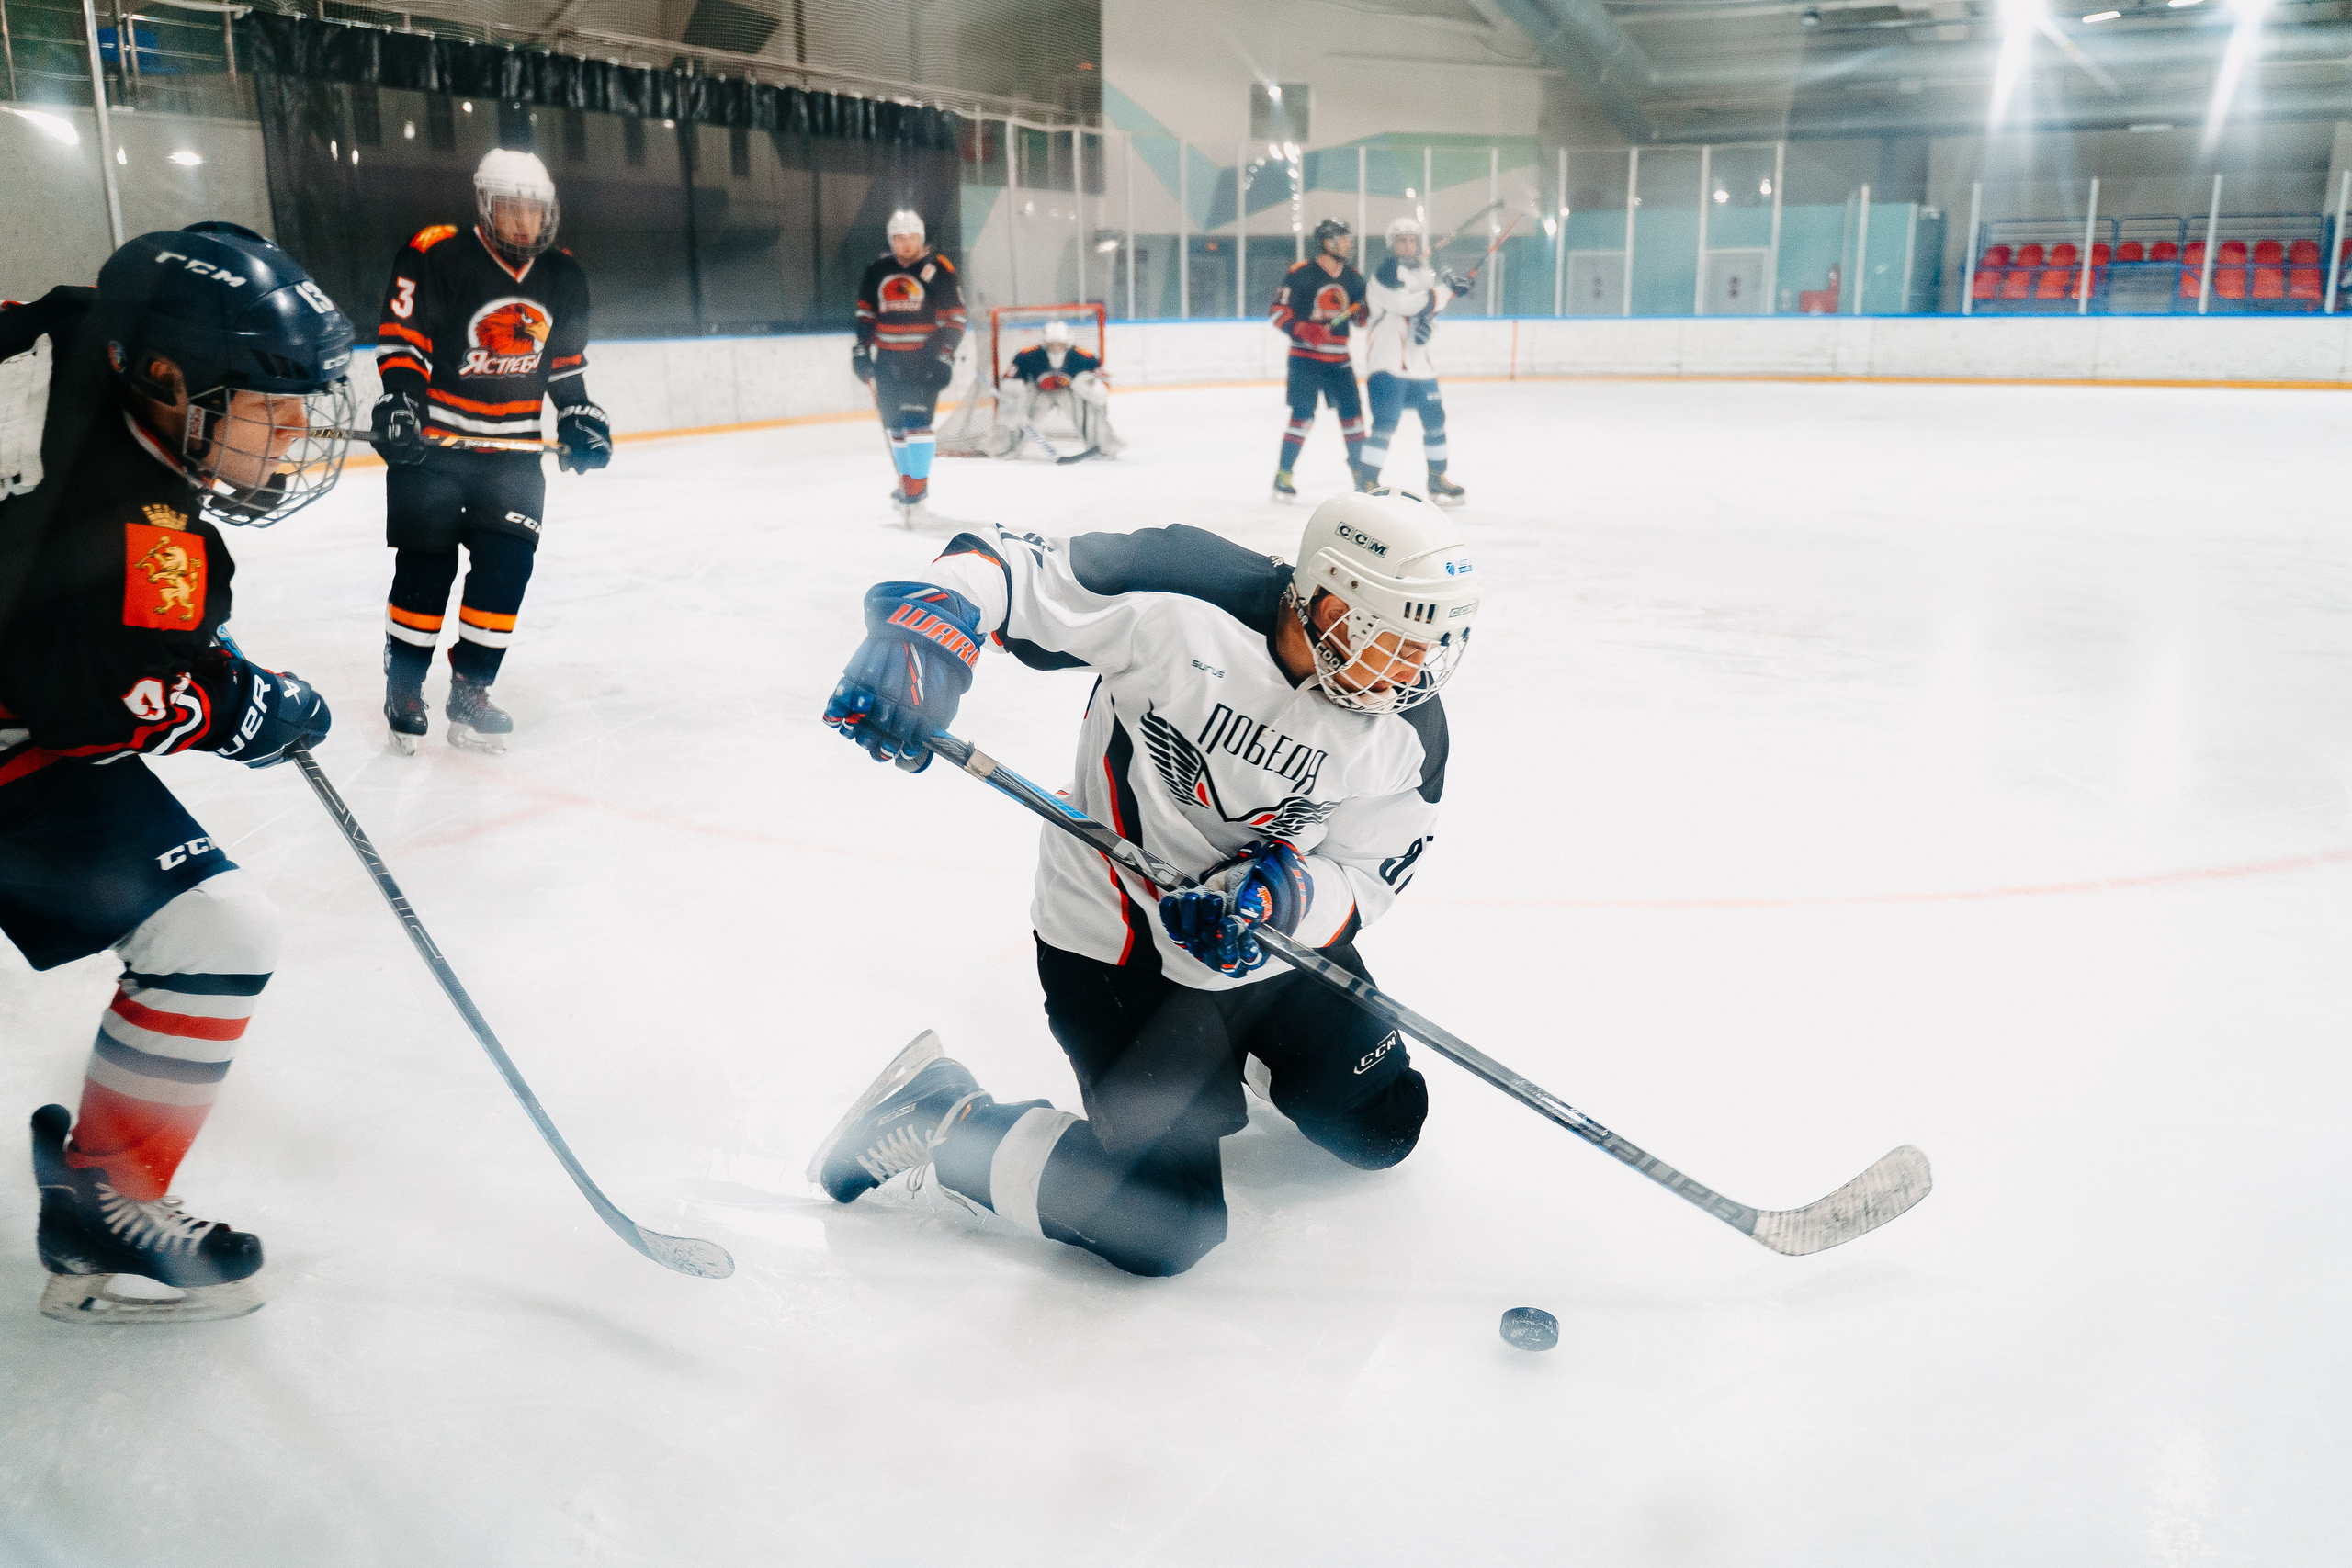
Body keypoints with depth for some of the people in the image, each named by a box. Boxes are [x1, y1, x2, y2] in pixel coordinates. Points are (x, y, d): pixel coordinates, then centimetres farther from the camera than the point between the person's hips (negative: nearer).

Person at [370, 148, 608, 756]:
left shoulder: (563, 278, 6)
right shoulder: (436, 257, -11)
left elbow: (565, 360, 18)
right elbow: (401, 337, -11)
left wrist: (579, 417, 9)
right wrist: (399, 399, -24)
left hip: (513, 447, 4)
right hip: (431, 437, -4)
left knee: (507, 564, -4)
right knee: (426, 565, -2)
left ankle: (468, 691, 8)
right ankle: (403, 687, 15)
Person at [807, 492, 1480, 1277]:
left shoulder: (1409, 731, -13)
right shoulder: (1178, 595, -28)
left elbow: (1364, 882, -9)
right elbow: (1007, 568, -19)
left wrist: (1286, 891, -31)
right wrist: (927, 627, -39)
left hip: (1275, 938, 6)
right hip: (1114, 940, -6)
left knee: (1381, 1127, 16)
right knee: (1166, 1229, -11)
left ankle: (1228, 1046, 41)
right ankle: (934, 1116, 6)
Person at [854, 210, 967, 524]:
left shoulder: (938, 270, -7)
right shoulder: (878, 270, 7)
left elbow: (954, 318, -7)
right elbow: (866, 310, 17)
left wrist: (944, 356, -13)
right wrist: (861, 347, 10)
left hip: (923, 359, -5)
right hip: (887, 360, 5)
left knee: (916, 422, -15)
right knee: (894, 424, 10)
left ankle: (918, 489, -10)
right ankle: (906, 481, 25)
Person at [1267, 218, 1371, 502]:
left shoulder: (1353, 278, 9)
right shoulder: (1300, 274, -9)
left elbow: (1361, 316, 17)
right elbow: (1278, 312, -10)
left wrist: (1368, 310, -6)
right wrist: (1302, 330, -25)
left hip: (1338, 359, 5)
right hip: (1305, 357, -5)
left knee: (1351, 412, 4)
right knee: (1303, 414, -10)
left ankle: (1359, 468, 19)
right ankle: (1283, 475, 0)